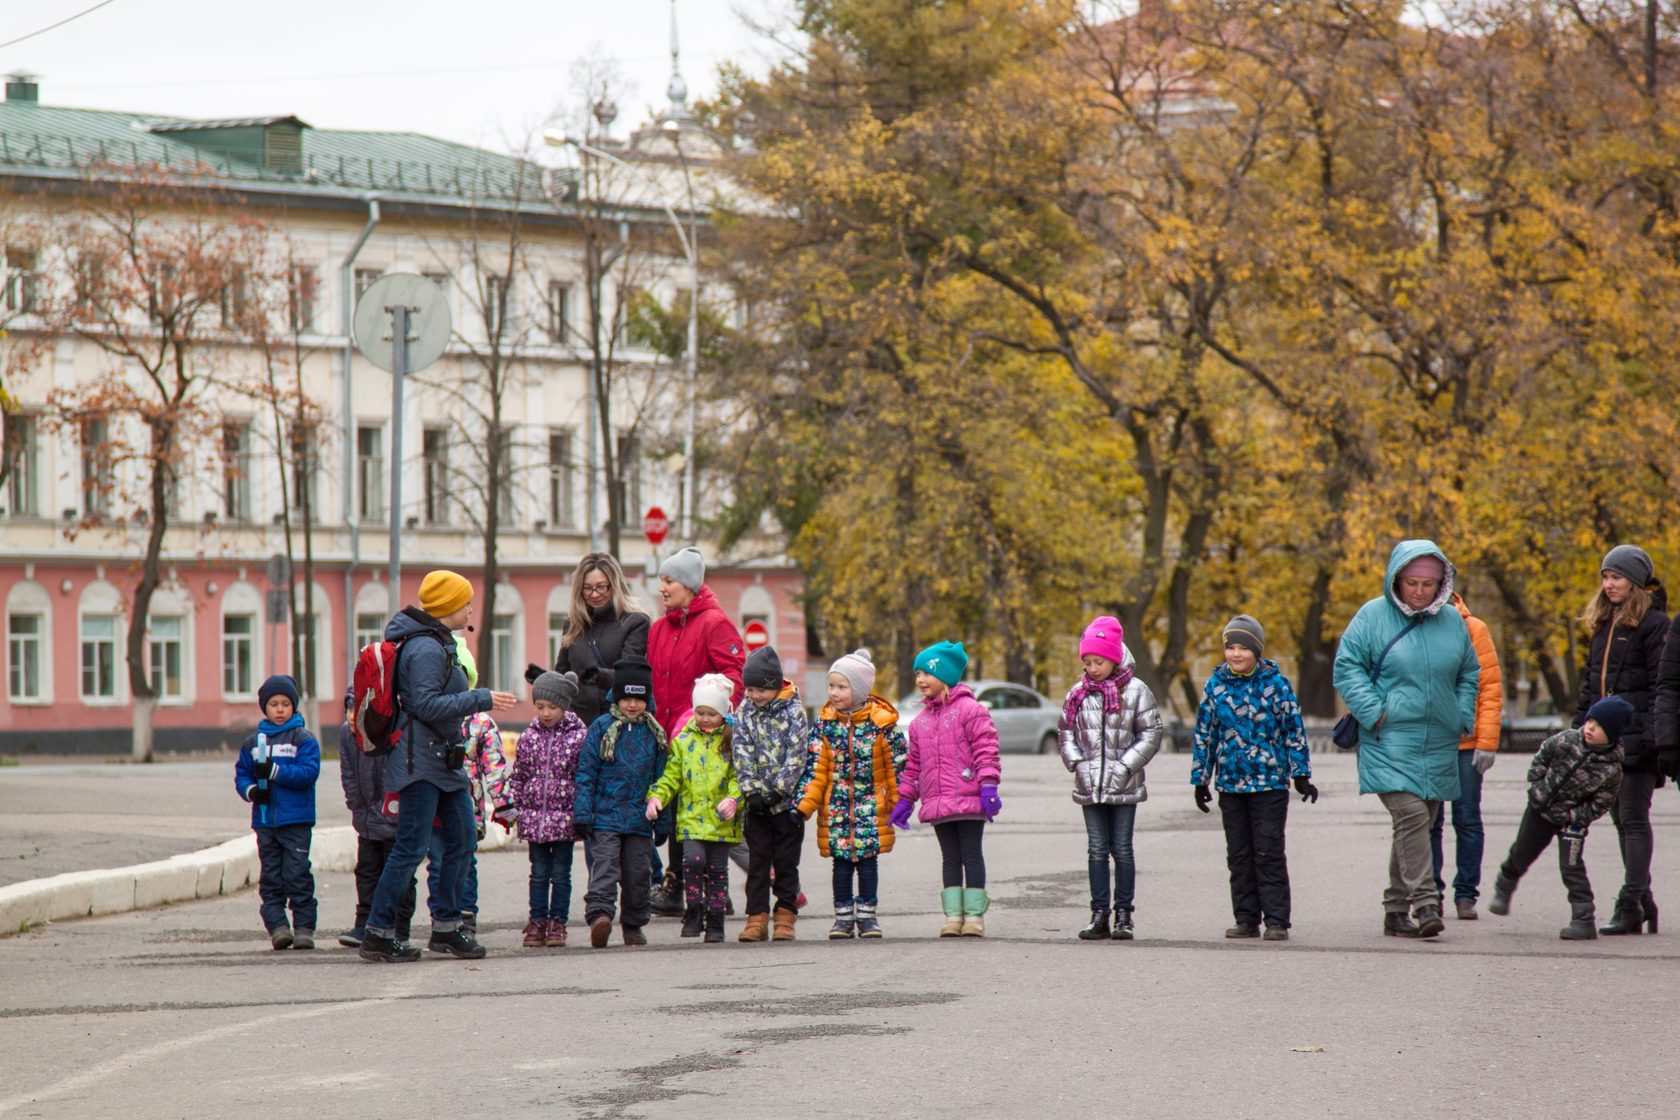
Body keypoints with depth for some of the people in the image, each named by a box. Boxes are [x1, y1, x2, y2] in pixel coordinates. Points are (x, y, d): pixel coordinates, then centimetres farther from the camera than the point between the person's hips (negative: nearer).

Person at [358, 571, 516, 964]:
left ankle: (446, 927, 16)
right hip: (420, 762, -11)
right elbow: (428, 705, -24)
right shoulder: (425, 648, -17)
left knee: (462, 840, 10)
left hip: (444, 759, 11)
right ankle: (377, 934, -4)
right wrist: (481, 700, -20)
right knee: (411, 848, -8)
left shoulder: (438, 643, 15)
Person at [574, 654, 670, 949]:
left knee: (637, 874, 8)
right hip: (605, 816, -3)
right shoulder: (601, 728, 0)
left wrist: (662, 820, 12)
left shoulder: (654, 733, 9)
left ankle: (634, 925, 19)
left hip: (640, 819, 3)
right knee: (604, 867, -16)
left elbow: (661, 779, 14)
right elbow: (586, 773, -1)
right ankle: (598, 915, -28)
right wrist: (582, 813, -7)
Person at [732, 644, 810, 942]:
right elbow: (742, 755, 0)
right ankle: (757, 918, 4)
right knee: (758, 861, 2)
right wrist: (751, 791, -11)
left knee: (786, 861, 3)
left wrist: (777, 791, -15)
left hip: (787, 800, -2)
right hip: (756, 803, 2)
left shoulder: (794, 711, -4)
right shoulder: (744, 712, 5)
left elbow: (796, 757, -9)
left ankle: (786, 917, 10)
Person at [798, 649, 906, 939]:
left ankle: (867, 915, 12)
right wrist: (804, 806, -9)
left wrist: (900, 803, 1)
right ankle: (843, 916, 12)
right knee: (841, 861, 5)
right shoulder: (825, 724, -1)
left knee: (868, 860, 3)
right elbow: (815, 769, -1)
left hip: (871, 806, -2)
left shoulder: (881, 722, -7)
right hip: (836, 807, 2)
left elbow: (897, 764, 0)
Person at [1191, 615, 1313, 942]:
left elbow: (1294, 730, 3)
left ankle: (1276, 920, -2)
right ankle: (1246, 920, 14)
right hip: (1230, 783, 3)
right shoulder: (1216, 685, 5)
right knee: (1239, 855, 7)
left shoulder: (1276, 683, -2)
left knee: (1269, 853, -5)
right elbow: (1204, 734, 10)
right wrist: (1200, 779, 9)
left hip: (1270, 783, -3)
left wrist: (1300, 774, 0)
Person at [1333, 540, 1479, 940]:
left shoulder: (1452, 621, 10)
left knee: (1419, 824, 8)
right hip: (1391, 741, -5)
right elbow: (1347, 667, -2)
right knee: (1410, 814, -19)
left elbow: (1469, 673, 22)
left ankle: (1396, 910, 18)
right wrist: (1374, 713, -12)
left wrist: (1463, 719, 10)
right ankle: (1424, 903, -21)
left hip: (1439, 745, 5)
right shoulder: (1373, 617, -3)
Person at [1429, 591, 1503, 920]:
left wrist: (1487, 742, -9)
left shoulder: (1473, 630, 0)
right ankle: (1431, 893, 9)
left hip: (1466, 744, -1)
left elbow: (1491, 687, -2)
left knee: (1467, 821, 2)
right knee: (1428, 822, 3)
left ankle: (1466, 894, 8)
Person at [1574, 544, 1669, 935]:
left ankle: (1630, 904, -11)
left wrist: (1652, 735, -19)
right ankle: (1642, 901, 16)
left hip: (1636, 740, -8)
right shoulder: (1604, 624, 17)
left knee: (1634, 818, -9)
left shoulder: (1654, 624, -7)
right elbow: (1590, 680, 23)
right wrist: (1579, 727, 17)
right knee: (1620, 818, 10)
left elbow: (1662, 686, -12)